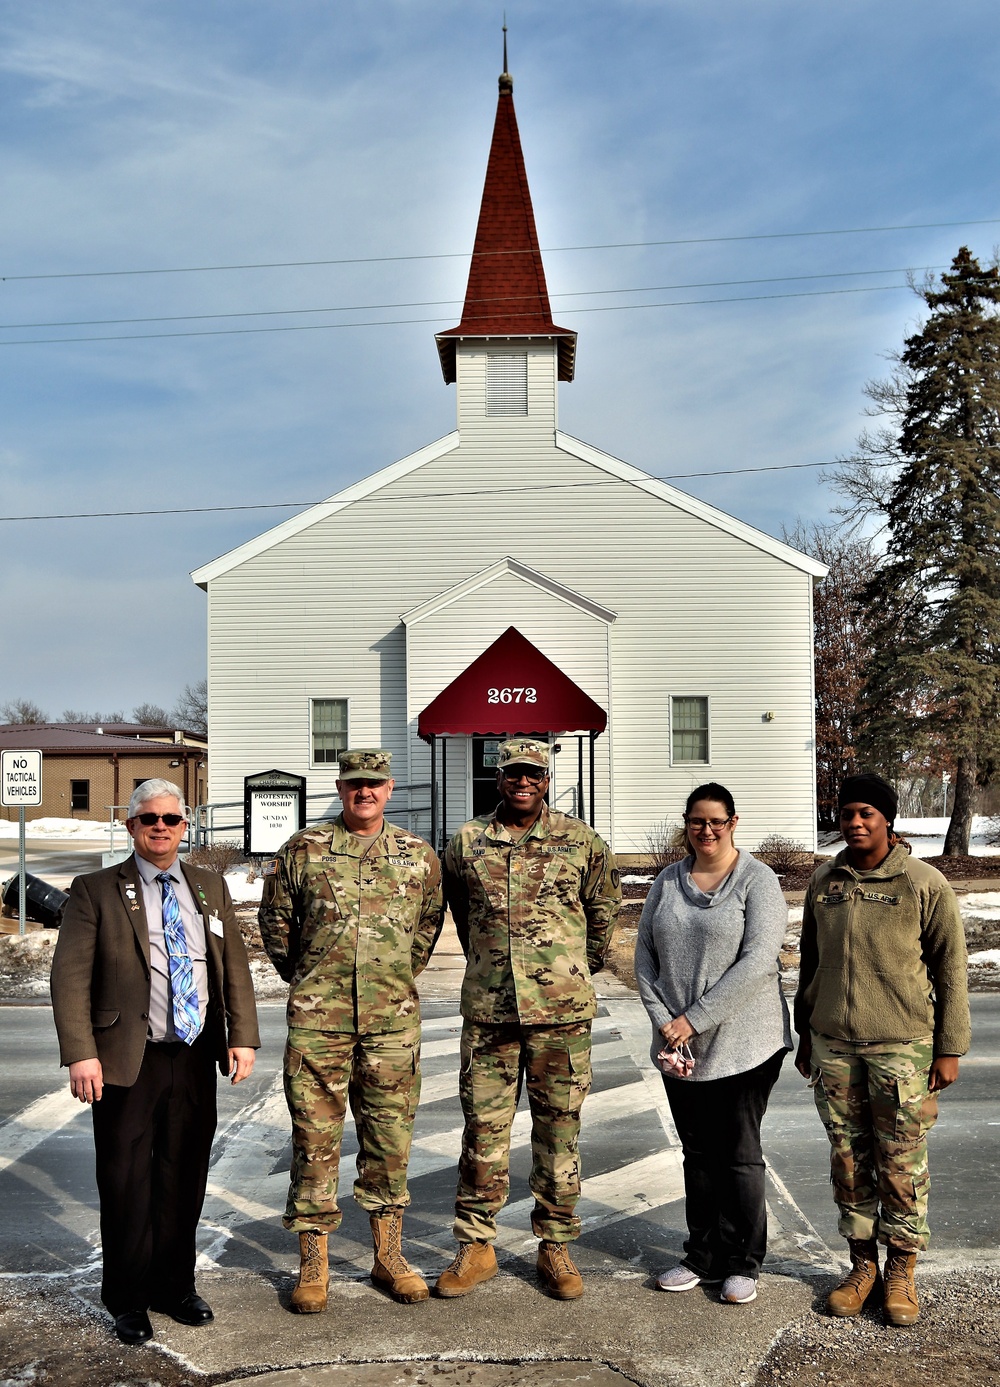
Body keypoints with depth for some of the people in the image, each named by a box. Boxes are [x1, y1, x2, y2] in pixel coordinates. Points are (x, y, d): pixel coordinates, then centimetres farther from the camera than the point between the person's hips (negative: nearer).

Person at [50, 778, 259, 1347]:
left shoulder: (211, 888, 10)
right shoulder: (96, 890, -2)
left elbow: (236, 967, 9)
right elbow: (70, 977, -7)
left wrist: (243, 1036, -1)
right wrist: (81, 1053, -16)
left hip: (197, 1060, 4)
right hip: (128, 1062, -3)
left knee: (185, 1180, 13)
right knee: (126, 1183, 6)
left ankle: (175, 1285, 30)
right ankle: (129, 1300, 24)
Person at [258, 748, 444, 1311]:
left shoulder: (419, 856, 5)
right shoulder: (303, 850, 0)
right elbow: (276, 921, 10)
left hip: (393, 1021, 2)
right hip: (318, 1021, -1)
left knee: (390, 1137, 10)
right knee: (316, 1137, 4)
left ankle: (389, 1256, 25)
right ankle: (314, 1265, 17)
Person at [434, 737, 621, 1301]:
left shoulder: (581, 841, 1)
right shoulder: (466, 843, 5)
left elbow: (604, 905, 14)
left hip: (562, 1009, -1)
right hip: (488, 1009, 1)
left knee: (559, 1128, 7)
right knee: (483, 1128, 7)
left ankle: (556, 1246, 21)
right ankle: (476, 1247, 20)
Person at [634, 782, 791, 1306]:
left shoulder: (757, 880, -8)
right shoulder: (668, 881, 7)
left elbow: (757, 962, -17)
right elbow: (644, 956, 7)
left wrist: (693, 1020, -17)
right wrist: (664, 1022, -7)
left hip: (742, 1044, -4)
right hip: (678, 1048, 4)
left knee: (739, 1155, 5)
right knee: (698, 1154, 14)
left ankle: (743, 1264, 21)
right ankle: (703, 1257, 28)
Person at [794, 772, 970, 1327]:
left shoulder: (925, 885, -6)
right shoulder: (824, 881, 6)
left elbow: (951, 970, -2)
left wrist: (949, 1049, -3)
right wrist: (805, 1031, 17)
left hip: (901, 1047, -3)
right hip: (833, 1046, 4)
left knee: (901, 1164, 4)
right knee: (849, 1161, 10)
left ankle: (901, 1270, 21)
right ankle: (862, 1263, 25)